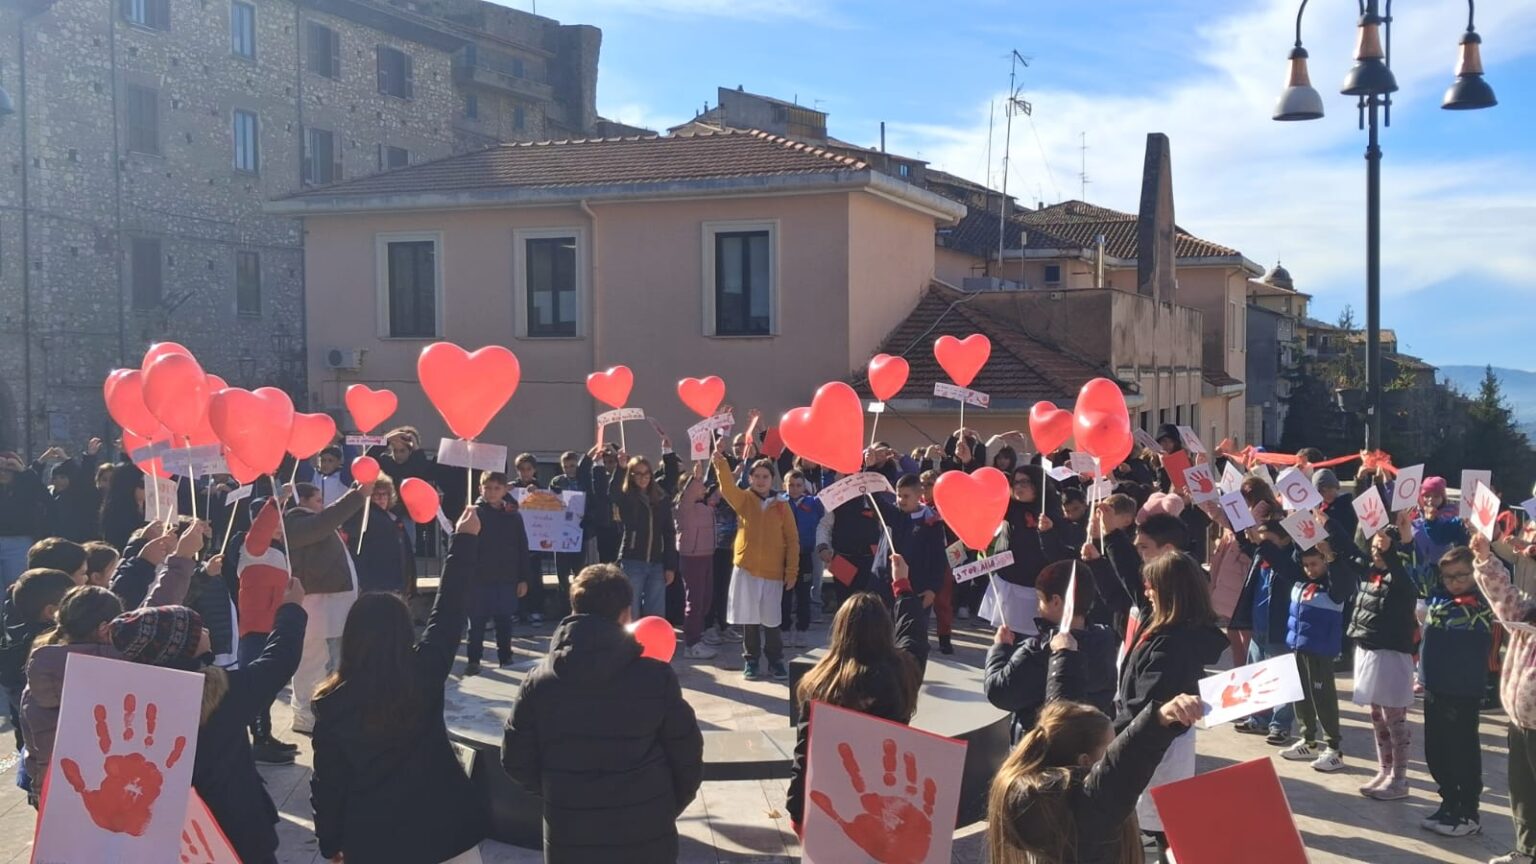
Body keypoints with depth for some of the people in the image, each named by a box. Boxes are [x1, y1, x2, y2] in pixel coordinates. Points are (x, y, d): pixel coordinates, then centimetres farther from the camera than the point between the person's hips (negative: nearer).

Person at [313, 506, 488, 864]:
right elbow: (447, 613, -2)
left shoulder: (333, 703, -12)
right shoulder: (425, 673, -13)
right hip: (443, 826, 1)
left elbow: (326, 780, -5)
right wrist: (465, 540, 7)